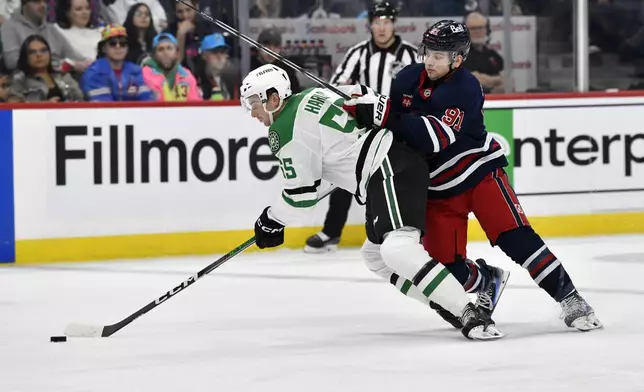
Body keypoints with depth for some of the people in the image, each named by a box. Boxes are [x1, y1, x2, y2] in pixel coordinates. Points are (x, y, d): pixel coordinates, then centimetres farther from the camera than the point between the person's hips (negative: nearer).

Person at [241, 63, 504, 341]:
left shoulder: (285, 132, -8)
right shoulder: (311, 96, 18)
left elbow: (302, 194, -5)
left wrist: (270, 222, 12)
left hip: (391, 171, -10)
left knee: (397, 250, -26)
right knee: (377, 254, 19)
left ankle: (470, 315, -35)